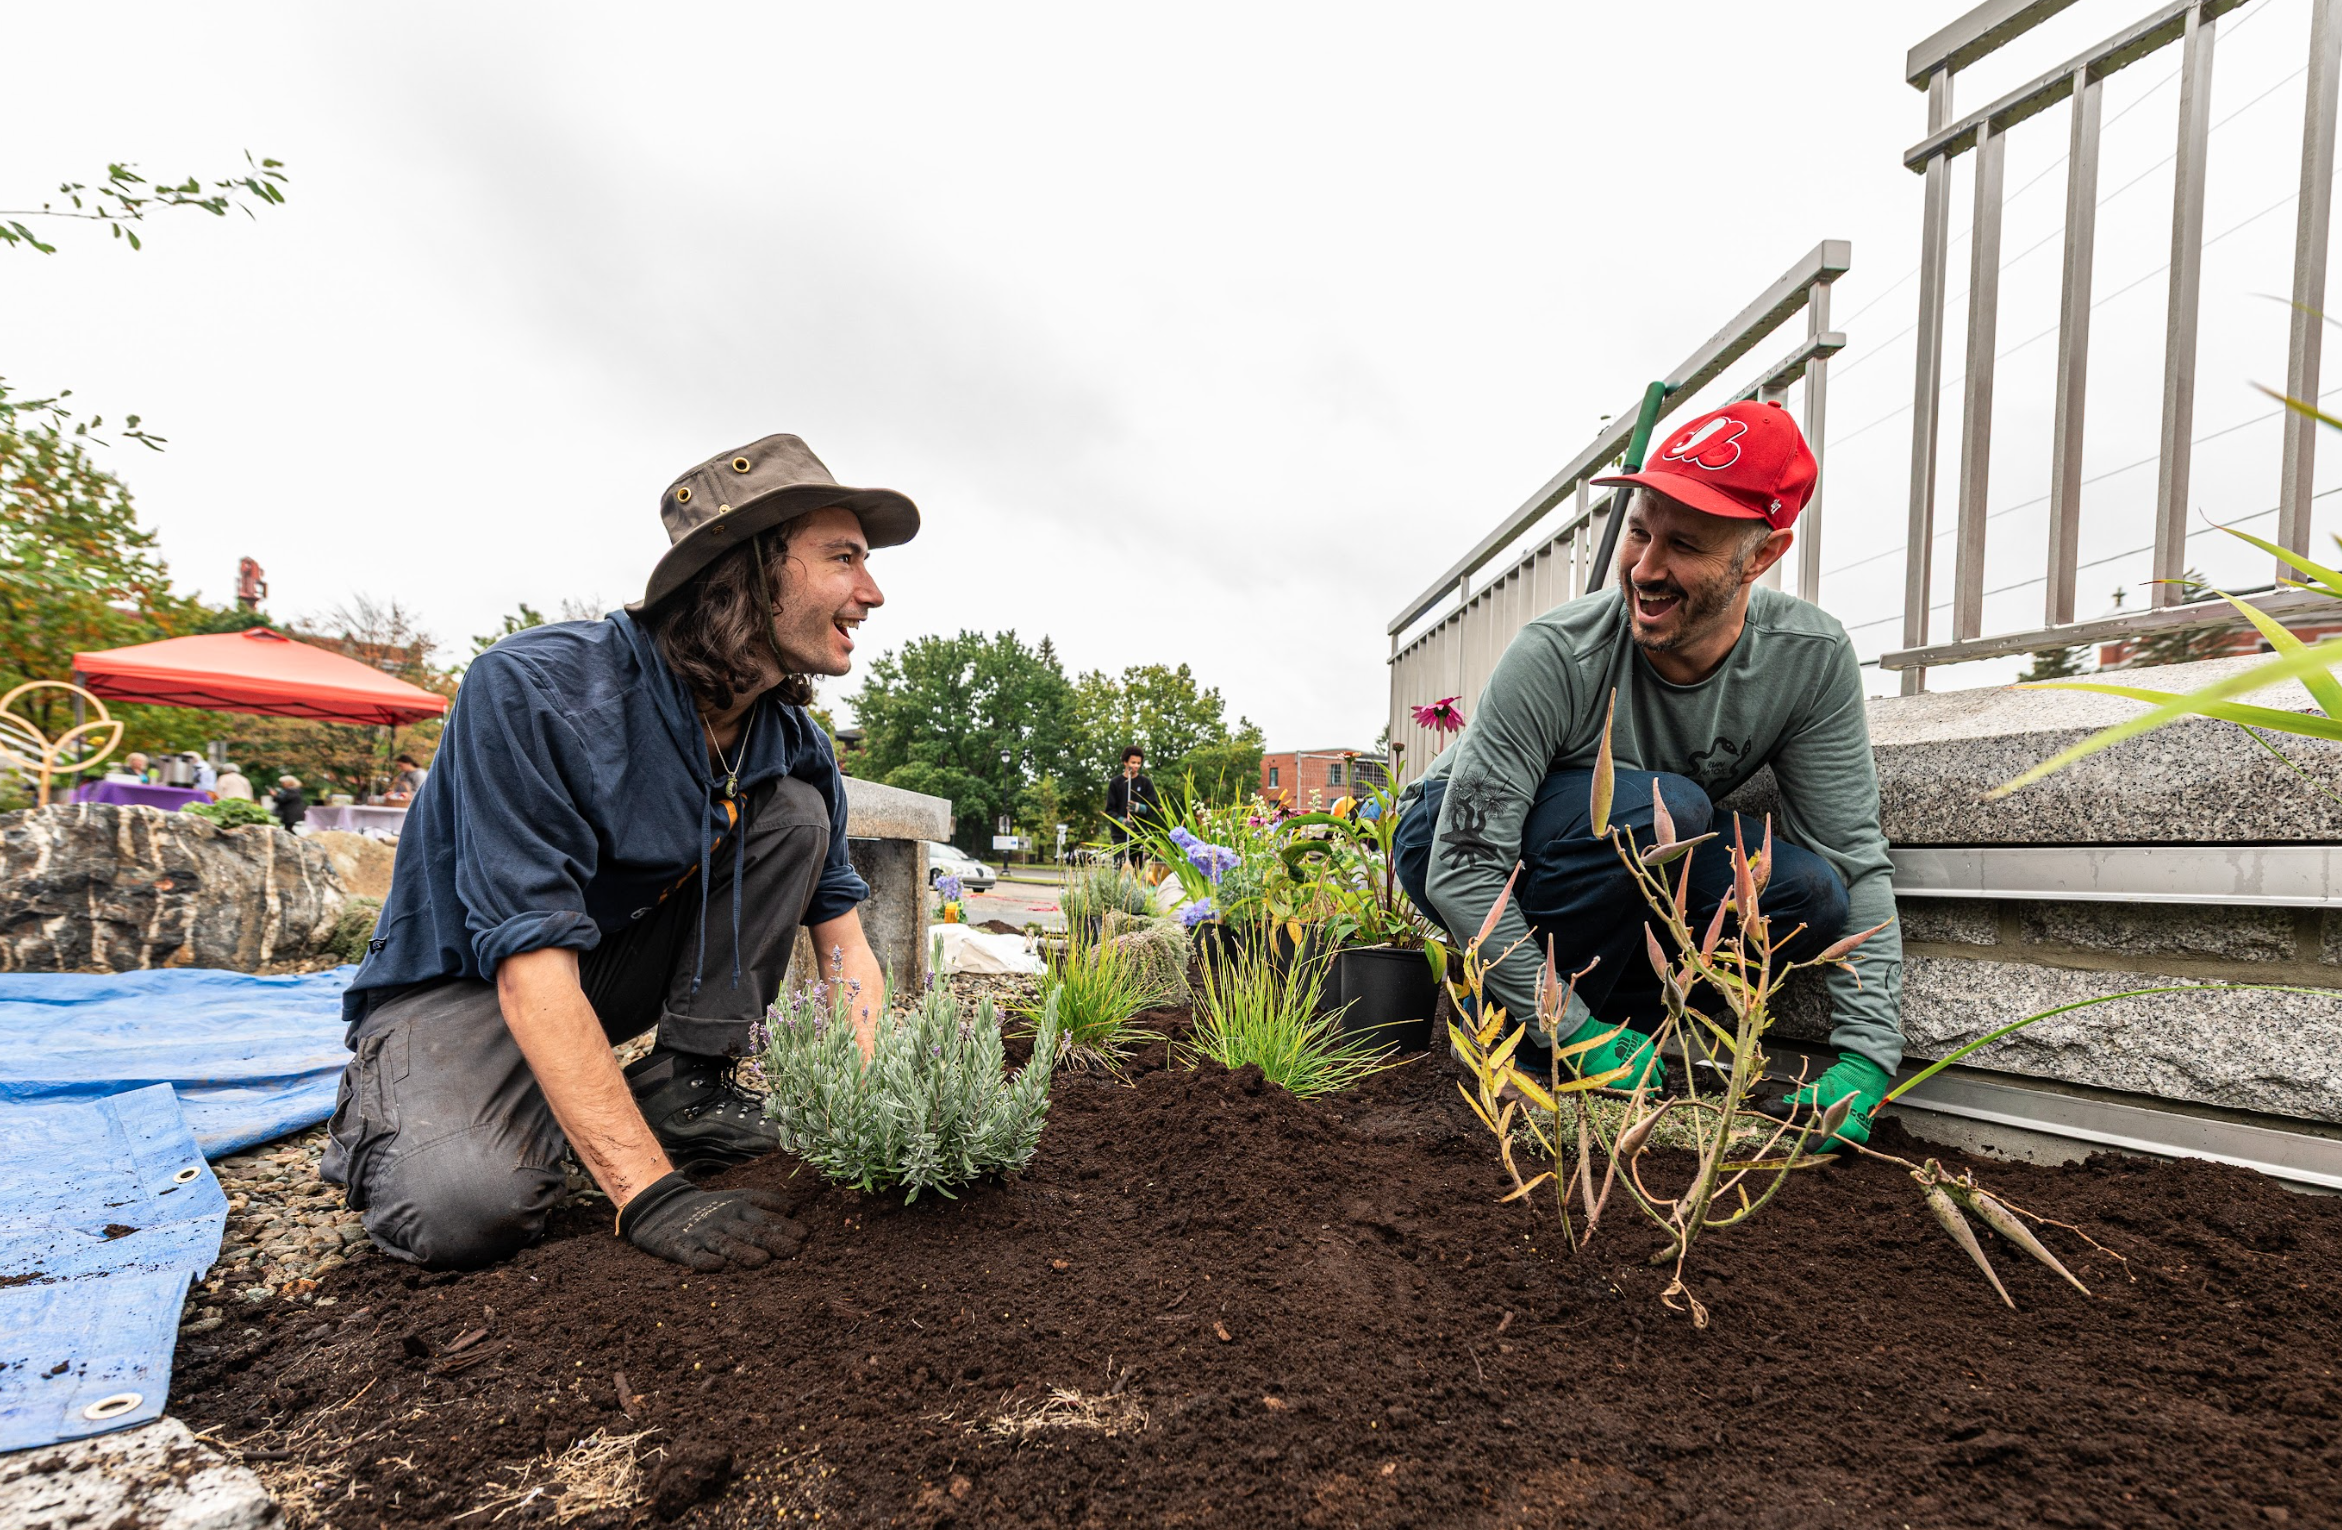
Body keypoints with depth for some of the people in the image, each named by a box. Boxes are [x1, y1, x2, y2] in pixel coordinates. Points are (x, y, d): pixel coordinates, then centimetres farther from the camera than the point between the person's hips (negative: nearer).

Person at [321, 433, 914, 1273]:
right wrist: (652, 1196, -40)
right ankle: (384, 1109, 2)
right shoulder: (534, 690, -29)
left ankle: (684, 1083, -9)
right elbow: (531, 967, -35)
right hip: (466, 980, -5)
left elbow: (844, 936, -6)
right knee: (466, 1206, -33)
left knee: (795, 810, -13)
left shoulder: (794, 741, -9)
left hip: (624, 962, 6)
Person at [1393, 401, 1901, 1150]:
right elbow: (1462, 869, -30)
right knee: (1662, 807, -33)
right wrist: (1573, 1031, -29)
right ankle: (1521, 1040, -13)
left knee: (1812, 893, -21)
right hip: (1454, 847, -4)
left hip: (1631, 864, 5)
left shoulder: (1813, 659, -16)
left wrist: (1866, 1058, -20)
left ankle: (1611, 1014, 0)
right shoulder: (1555, 655, -31)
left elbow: (1856, 857, -12)